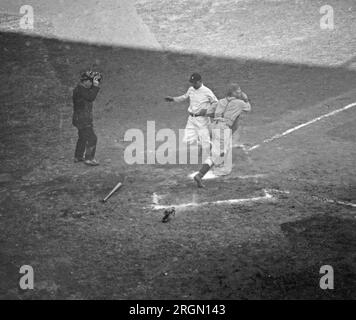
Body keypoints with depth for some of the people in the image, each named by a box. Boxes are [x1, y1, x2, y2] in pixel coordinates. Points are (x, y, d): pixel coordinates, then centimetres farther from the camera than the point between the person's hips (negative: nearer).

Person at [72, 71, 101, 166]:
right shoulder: (79, 89, -20)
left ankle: (78, 157, 33)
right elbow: (91, 97, -30)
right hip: (82, 120, -11)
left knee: (83, 138, 22)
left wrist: (96, 82, -1)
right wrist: (95, 85, -27)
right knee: (92, 138, -9)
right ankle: (89, 159, -5)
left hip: (83, 119, 11)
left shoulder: (83, 88, 10)